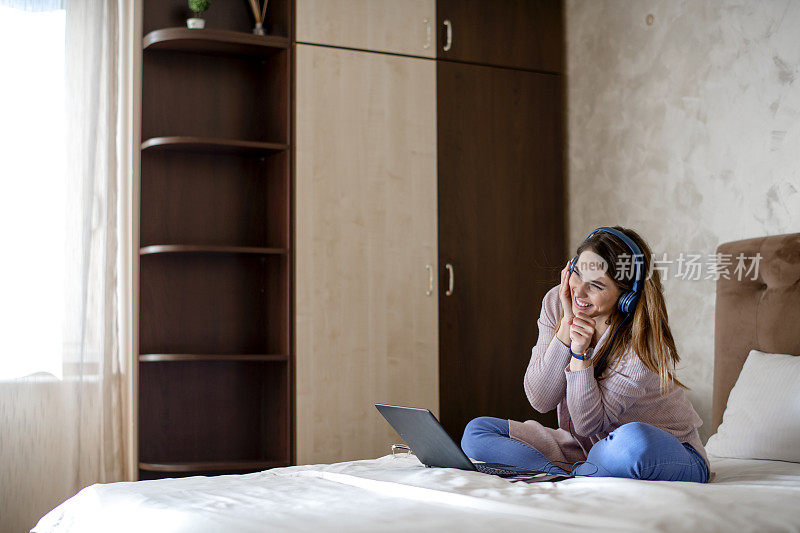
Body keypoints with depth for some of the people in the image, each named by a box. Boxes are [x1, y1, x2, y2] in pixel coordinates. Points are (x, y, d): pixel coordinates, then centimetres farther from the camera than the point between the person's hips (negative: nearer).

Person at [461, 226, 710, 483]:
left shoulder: (642, 340, -23)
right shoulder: (556, 303, -8)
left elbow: (589, 424, -21)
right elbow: (540, 400, -13)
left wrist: (581, 353, -30)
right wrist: (567, 326, -21)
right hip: (586, 447, 6)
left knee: (634, 440, -42)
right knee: (476, 431, -7)